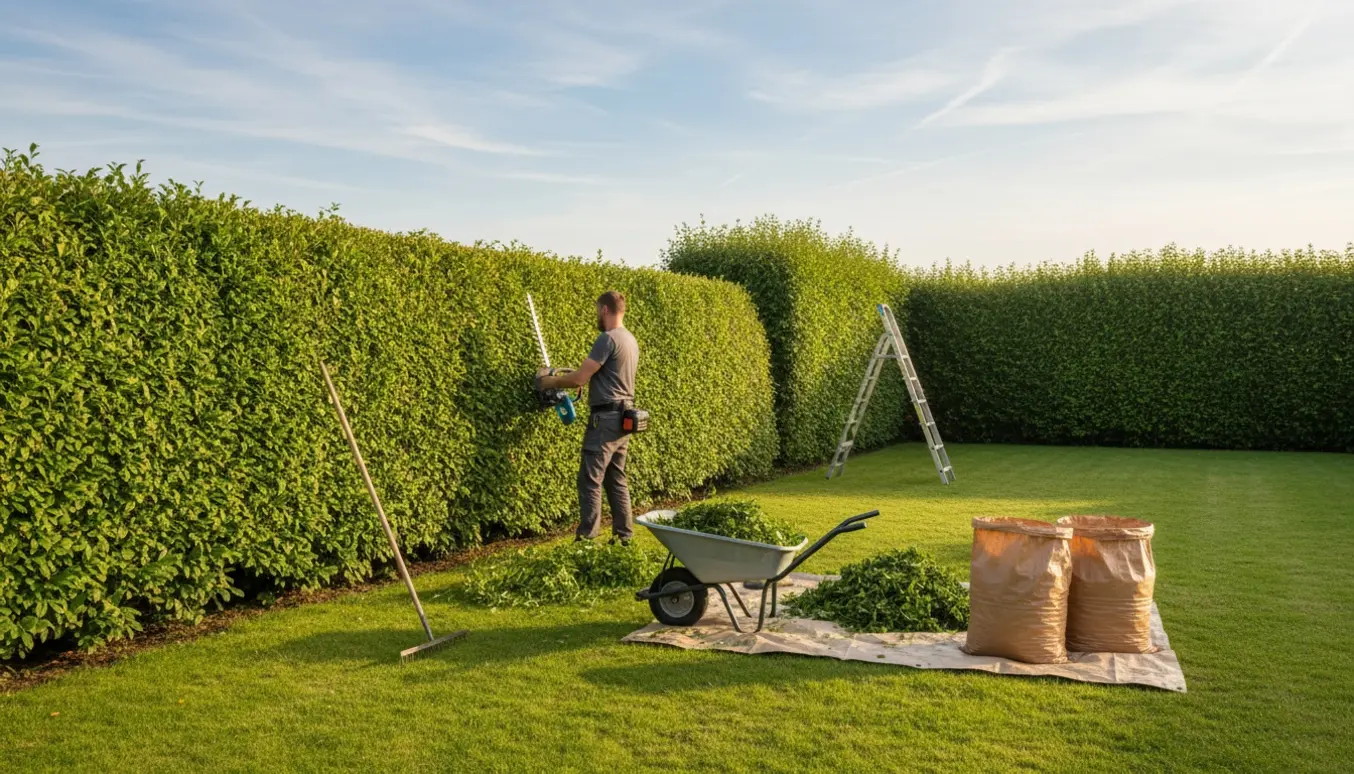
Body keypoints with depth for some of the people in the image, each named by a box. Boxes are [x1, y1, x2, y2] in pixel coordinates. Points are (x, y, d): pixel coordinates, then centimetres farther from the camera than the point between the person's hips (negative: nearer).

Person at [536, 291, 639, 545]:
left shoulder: (607, 338, -15)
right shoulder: (630, 340, 15)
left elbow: (580, 377, -15)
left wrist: (551, 381, 1)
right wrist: (567, 375, 20)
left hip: (605, 419, -9)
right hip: (623, 418, 9)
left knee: (591, 481, -6)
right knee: (616, 480, 13)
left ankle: (586, 540, -6)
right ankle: (624, 535, 16)